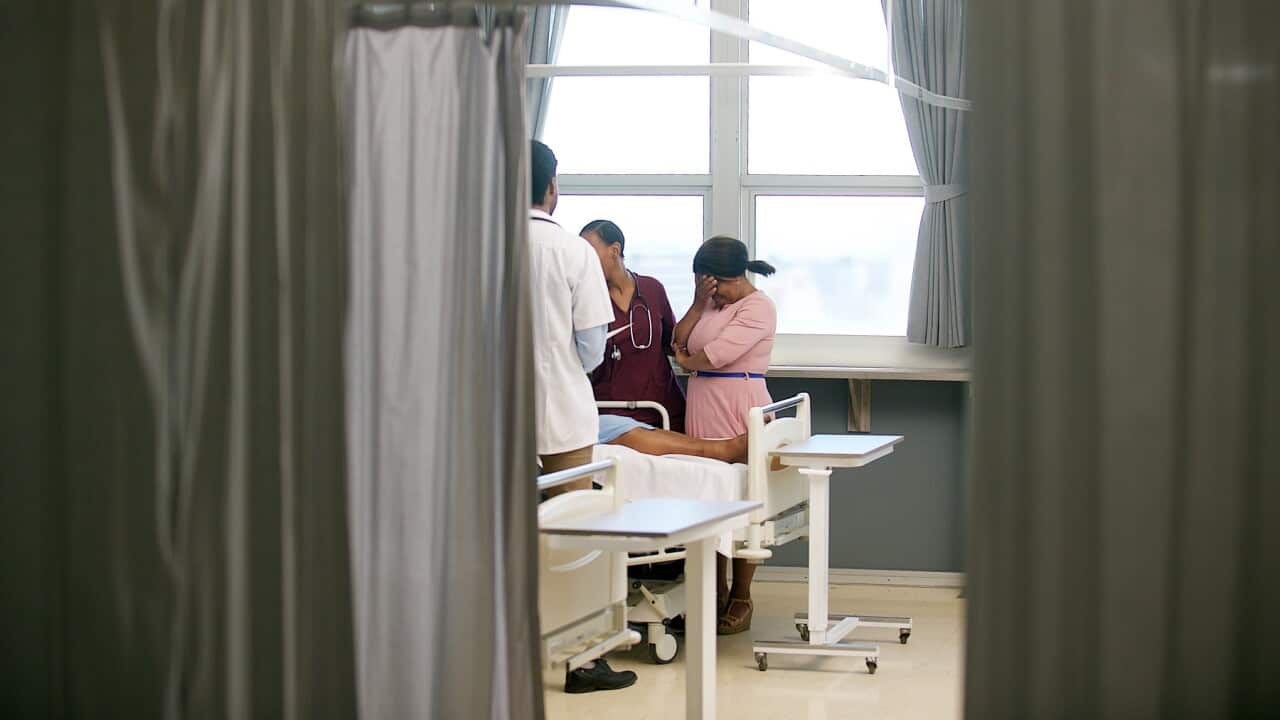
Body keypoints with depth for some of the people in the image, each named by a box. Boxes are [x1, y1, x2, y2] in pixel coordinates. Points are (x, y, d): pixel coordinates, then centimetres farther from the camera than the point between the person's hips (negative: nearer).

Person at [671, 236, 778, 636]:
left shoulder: (758, 307, -6)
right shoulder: (712, 305, 18)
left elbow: (719, 353, -14)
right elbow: (678, 344, 10)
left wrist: (688, 361, 6)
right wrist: (698, 303, 1)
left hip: (741, 413, -7)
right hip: (704, 413, 7)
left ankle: (740, 600, 5)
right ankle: (715, 594, 13)